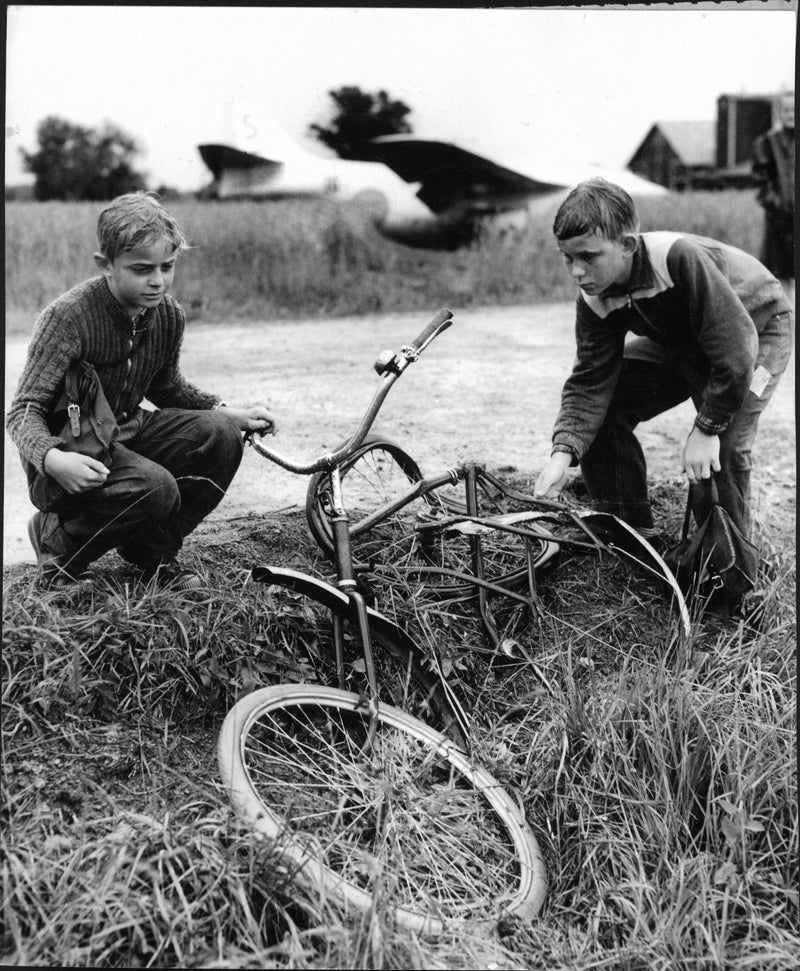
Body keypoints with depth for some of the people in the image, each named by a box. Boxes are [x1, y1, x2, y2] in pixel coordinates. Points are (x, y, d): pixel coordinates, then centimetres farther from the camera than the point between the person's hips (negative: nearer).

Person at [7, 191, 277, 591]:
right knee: (155, 487, -32)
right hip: (70, 448, -6)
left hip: (125, 431, 7)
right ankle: (60, 541, -2)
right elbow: (24, 410, -23)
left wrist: (228, 413, 3)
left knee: (219, 435, -16)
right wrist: (52, 459, -44)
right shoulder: (67, 316, -23)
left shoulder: (169, 314, -3)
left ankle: (154, 551, 4)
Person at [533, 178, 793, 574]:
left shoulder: (680, 259, -40)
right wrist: (563, 453, -35)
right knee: (603, 412, -9)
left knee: (723, 444, -26)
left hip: (757, 326, -6)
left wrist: (706, 428, -32)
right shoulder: (595, 299, -19)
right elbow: (591, 381, -20)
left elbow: (736, 349, -37)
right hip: (679, 342, 6)